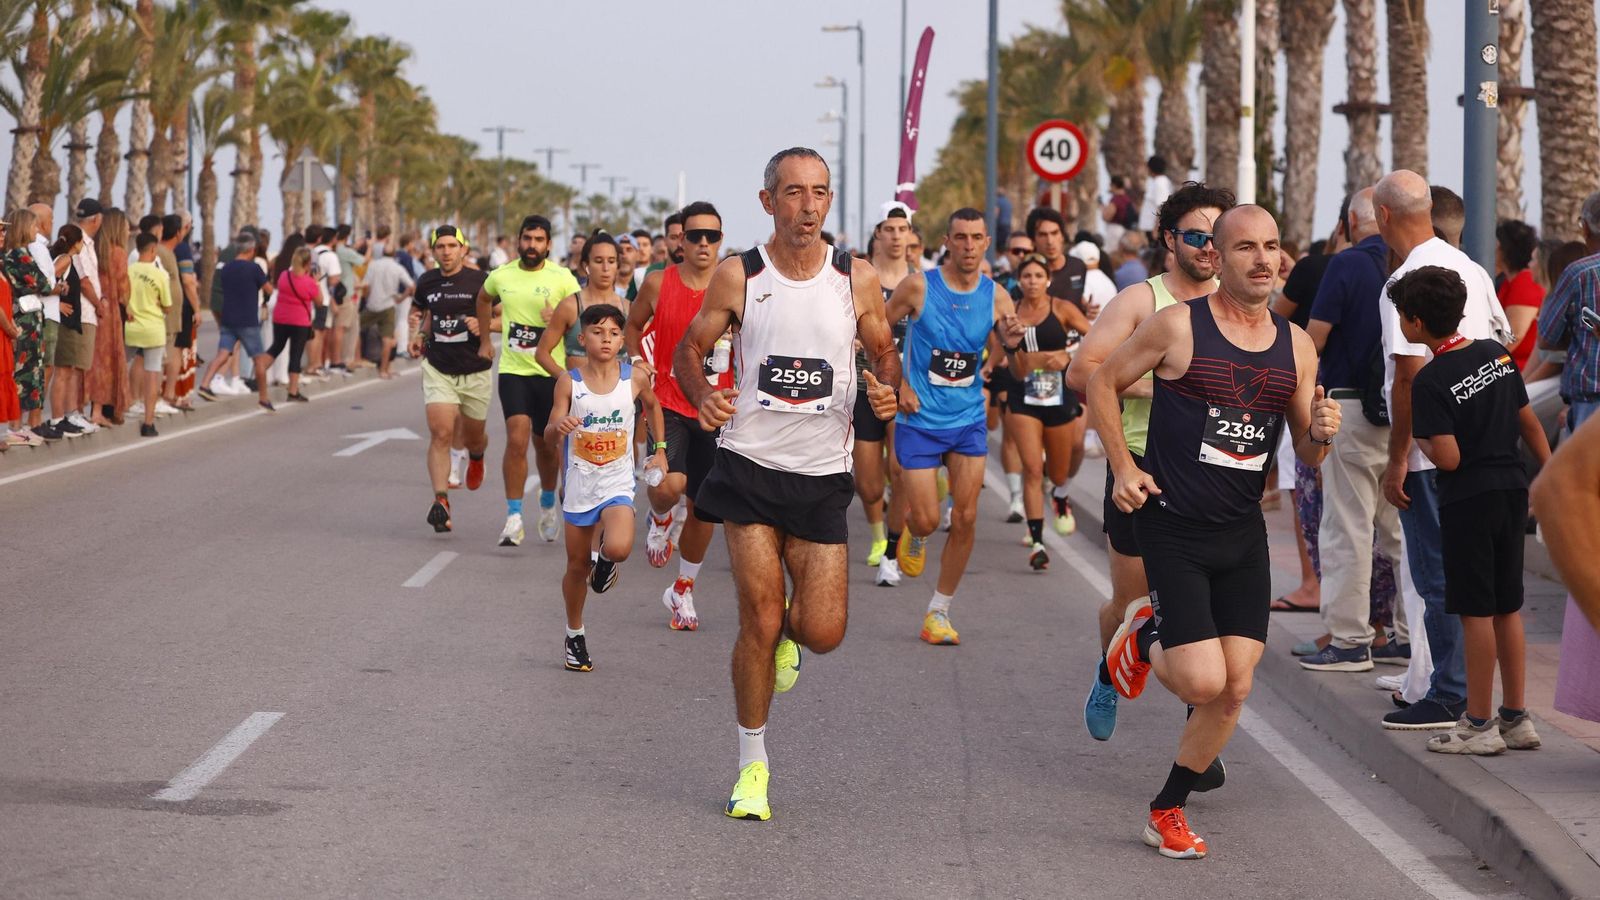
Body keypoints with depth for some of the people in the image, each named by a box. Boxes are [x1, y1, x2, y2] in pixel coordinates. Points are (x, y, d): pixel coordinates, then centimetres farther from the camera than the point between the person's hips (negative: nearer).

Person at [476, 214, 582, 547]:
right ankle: (514, 516, -12)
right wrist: (484, 340, 24)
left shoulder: (562, 279, -5)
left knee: (546, 444, 12)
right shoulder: (501, 276, 3)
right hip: (513, 370, 1)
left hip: (551, 372, 0)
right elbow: (484, 299, 25)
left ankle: (548, 504, 38)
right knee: (517, 438, -16)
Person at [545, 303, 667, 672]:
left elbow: (653, 406, 17)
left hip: (617, 485, -1)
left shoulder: (635, 378, -6)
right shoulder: (569, 381, -8)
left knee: (619, 548, -27)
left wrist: (660, 450, 15)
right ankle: (575, 635, 32)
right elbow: (550, 437, -8)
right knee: (577, 565, 11)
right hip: (579, 485, 1)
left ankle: (605, 557, 11)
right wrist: (558, 427, -31)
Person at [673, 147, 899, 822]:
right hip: (750, 465, -1)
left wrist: (887, 390, -10)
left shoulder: (857, 279, 0)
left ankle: (787, 633, 34)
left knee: (822, 632, -5)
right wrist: (702, 396, -14)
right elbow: (690, 347, 7)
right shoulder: (738, 276, -3)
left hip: (822, 474, 1)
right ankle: (752, 765, 10)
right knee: (759, 621, -7)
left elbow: (884, 353, 12)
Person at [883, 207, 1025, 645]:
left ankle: (939, 611, 13)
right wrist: (897, 384, -7)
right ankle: (912, 533, 34)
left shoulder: (996, 296, -3)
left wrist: (1012, 344, -26)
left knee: (965, 520, -1)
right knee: (927, 520, -5)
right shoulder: (918, 287, -11)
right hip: (920, 419, -3)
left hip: (969, 420, 3)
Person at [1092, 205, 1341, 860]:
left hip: (1243, 534, 5)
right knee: (1203, 681, -14)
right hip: (1172, 529, -5)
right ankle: (1146, 638, 21)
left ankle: (1167, 810, 21)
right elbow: (1103, 384, 1)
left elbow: (1305, 453, 11)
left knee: (1235, 689, 2)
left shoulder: (1296, 347, 5)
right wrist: (1123, 468, -8)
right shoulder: (1178, 325, -9)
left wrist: (1321, 435, -12)